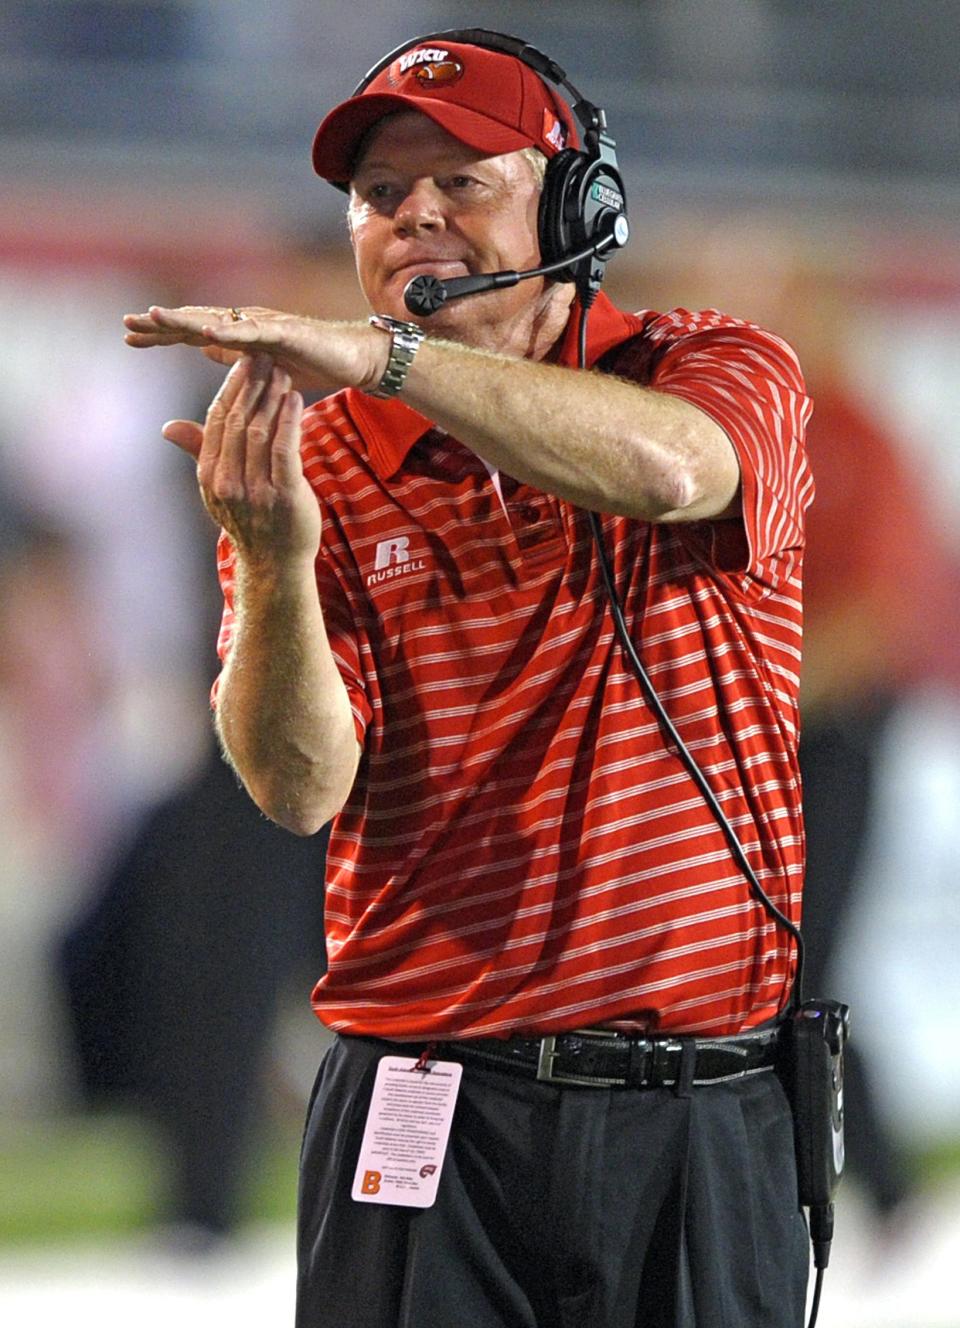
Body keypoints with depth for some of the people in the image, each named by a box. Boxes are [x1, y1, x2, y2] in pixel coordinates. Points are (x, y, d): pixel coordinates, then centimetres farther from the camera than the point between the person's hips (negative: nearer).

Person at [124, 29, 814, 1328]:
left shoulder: (725, 372, 1)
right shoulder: (317, 462, 4)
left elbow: (667, 467, -25)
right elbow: (300, 786, -9)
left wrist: (374, 352, -33)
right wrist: (276, 562, -28)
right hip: (427, 1112, 1)